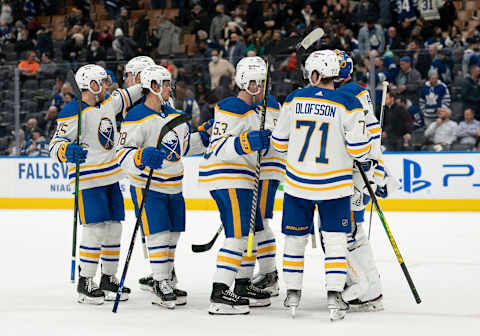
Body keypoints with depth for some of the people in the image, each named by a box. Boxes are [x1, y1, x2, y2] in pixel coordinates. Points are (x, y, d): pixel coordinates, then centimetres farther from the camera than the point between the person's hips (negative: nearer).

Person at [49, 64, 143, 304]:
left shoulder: (108, 103, 11)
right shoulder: (73, 112, -13)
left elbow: (125, 96, 31)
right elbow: (55, 144, -15)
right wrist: (68, 151, -35)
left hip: (111, 177, 8)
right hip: (88, 180, -8)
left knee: (113, 228, 9)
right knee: (95, 229, -11)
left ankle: (109, 280, 19)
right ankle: (85, 283, -1)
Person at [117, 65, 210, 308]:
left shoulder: (173, 114, 11)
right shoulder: (137, 118, -15)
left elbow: (184, 144, 23)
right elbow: (123, 154, -20)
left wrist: (205, 136, 10)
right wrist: (142, 157, -38)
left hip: (173, 187, 8)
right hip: (147, 187, -8)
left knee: (172, 234, 11)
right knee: (158, 234, -10)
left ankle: (168, 282, 21)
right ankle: (160, 286, -3)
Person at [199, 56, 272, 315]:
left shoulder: (249, 110, 18)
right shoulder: (230, 109, -16)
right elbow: (218, 149, -23)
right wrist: (245, 143, -34)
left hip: (239, 179, 11)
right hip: (226, 179, -11)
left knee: (251, 231, 15)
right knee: (238, 234, -16)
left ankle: (243, 287, 26)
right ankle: (219, 294, -18)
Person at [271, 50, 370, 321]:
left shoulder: (294, 100, -1)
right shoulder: (348, 105, -10)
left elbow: (279, 142, 6)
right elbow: (359, 147, -12)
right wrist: (364, 156, 10)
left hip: (297, 182, 2)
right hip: (334, 184, -2)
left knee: (295, 237, 14)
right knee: (335, 239, 4)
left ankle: (293, 294, 20)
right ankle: (334, 296, -3)